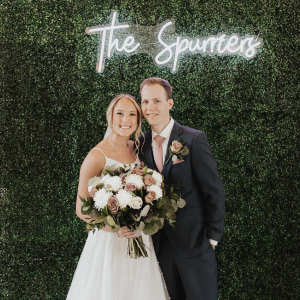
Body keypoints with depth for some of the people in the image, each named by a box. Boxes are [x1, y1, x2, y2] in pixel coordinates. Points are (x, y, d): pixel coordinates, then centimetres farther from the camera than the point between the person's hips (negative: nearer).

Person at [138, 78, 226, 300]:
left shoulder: (195, 139, -12)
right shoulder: (142, 144, 4)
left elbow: (215, 192, -10)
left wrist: (212, 237, -9)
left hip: (194, 240, -4)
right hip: (160, 243, 5)